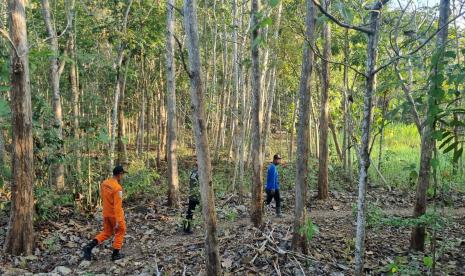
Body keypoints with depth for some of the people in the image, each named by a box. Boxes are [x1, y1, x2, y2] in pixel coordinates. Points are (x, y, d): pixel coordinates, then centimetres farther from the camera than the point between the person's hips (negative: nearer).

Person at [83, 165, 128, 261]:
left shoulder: (104, 183, -1)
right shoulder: (118, 188, -25)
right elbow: (117, 206, -26)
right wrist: (118, 221, -25)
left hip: (106, 213, 7)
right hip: (115, 214, -7)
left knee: (106, 232, 19)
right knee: (120, 232, 14)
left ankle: (89, 247, 3)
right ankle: (115, 254, 19)